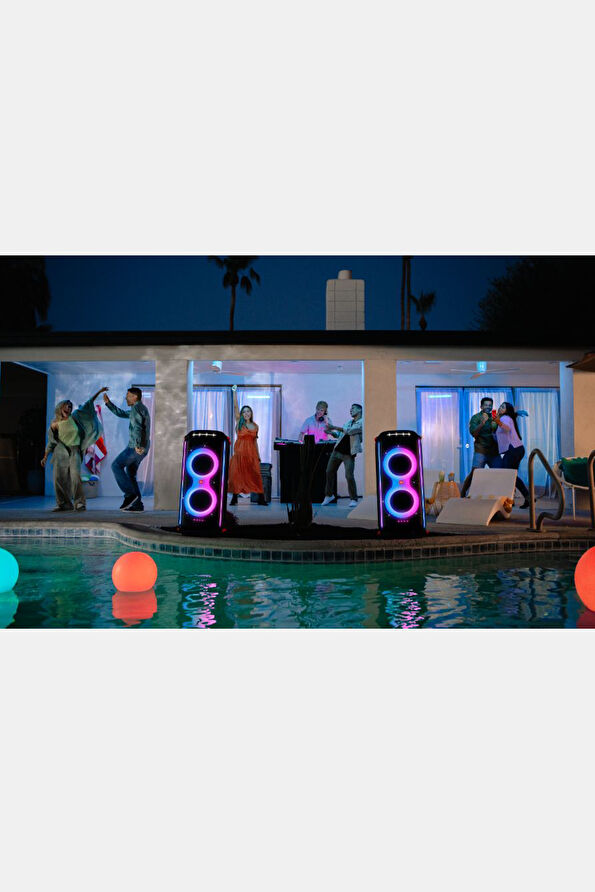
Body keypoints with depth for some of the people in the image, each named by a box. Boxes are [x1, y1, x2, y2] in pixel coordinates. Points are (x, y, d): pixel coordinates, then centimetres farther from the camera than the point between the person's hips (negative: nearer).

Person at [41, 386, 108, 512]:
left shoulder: (74, 417, 3)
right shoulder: (55, 424, 2)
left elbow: (87, 405, 9)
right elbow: (51, 442, 9)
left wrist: (99, 392, 9)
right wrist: (45, 457, 6)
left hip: (74, 451, -1)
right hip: (60, 452, 1)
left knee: (75, 475, -18)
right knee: (59, 478, -6)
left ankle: (80, 503, -11)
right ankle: (64, 504, 6)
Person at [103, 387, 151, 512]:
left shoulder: (137, 407, -9)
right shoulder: (139, 409, 24)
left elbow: (137, 426, -22)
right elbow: (121, 413, 33)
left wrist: (138, 445, -31)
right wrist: (108, 403, 23)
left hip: (136, 447, -10)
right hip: (142, 448, 10)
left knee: (116, 466, -7)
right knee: (130, 474, 10)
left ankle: (130, 494, -13)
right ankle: (137, 505, 5)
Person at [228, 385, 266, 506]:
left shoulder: (255, 426, 12)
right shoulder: (239, 422, 6)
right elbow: (235, 406, -1)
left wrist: (258, 455, 14)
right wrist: (235, 392, -6)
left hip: (251, 452, 1)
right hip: (239, 451, -1)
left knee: (255, 474, -3)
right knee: (236, 473, -4)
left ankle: (261, 498, -2)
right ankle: (234, 498, 3)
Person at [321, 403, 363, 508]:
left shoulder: (362, 423, -5)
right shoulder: (349, 422, 18)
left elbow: (350, 431, -20)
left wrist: (335, 428, -23)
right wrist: (331, 432, 8)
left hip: (349, 453, -7)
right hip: (337, 450, 7)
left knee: (349, 476, -14)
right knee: (329, 472, 9)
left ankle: (353, 499, 1)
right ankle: (329, 495, 26)